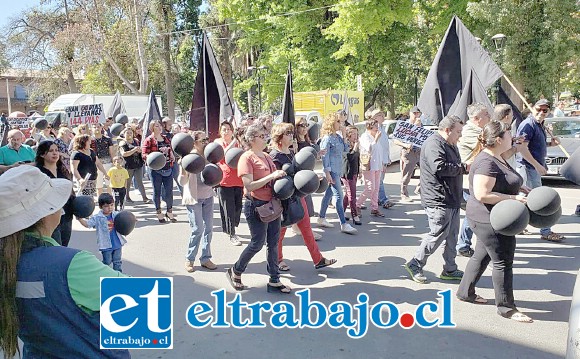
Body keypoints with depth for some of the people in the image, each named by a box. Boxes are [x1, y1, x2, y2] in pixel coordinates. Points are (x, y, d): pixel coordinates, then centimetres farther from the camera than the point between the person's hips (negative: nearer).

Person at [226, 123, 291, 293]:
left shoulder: (266, 156, 12)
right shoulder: (247, 158, -12)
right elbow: (249, 185, -21)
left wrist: (282, 176, 5)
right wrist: (271, 176, -24)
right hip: (256, 205, -8)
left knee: (273, 243, 9)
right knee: (257, 243, 1)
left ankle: (274, 281, 19)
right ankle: (235, 272, 24)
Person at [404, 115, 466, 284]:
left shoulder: (450, 145, 20)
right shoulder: (433, 144, -15)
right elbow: (439, 167, -28)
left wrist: (466, 166, 6)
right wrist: (463, 168, -18)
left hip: (452, 200, 11)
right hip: (439, 200, -11)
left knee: (452, 235, 14)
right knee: (438, 234, -6)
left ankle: (450, 269, 24)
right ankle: (415, 264, 8)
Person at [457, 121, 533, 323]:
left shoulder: (496, 158, 11)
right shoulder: (486, 162, -23)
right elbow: (482, 194, -29)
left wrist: (518, 188, 10)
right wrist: (513, 198, -25)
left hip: (490, 220, 11)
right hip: (489, 220, -11)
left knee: (482, 255, 19)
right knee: (503, 261, -1)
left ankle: (465, 292, 32)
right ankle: (505, 307, 12)